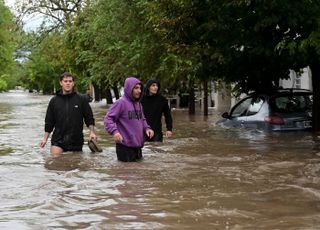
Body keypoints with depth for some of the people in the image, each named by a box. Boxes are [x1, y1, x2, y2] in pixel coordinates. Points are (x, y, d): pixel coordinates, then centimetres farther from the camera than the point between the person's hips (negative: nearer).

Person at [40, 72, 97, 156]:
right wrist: (45, 139, 7)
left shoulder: (81, 100, 2)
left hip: (76, 140, 0)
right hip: (58, 140, 0)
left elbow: (89, 118, 6)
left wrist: (92, 132, -8)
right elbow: (49, 122, 12)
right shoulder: (54, 101, 7)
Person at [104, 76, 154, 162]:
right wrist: (114, 131, -30)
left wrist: (146, 128, 5)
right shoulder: (121, 102, -12)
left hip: (138, 146, 8)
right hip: (125, 147, -8)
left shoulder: (138, 104, 11)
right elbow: (108, 119, -14)